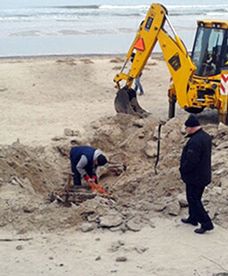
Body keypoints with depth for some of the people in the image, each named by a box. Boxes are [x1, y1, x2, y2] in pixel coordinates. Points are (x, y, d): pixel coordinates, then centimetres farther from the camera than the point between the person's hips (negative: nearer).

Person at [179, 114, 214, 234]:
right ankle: (193, 218, 37)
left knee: (194, 200, 0)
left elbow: (190, 161, -30)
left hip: (194, 177, -10)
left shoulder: (195, 141, -28)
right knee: (195, 198, 23)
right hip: (204, 175, 10)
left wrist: (183, 170, -11)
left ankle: (206, 223, 0)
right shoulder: (206, 137, 5)